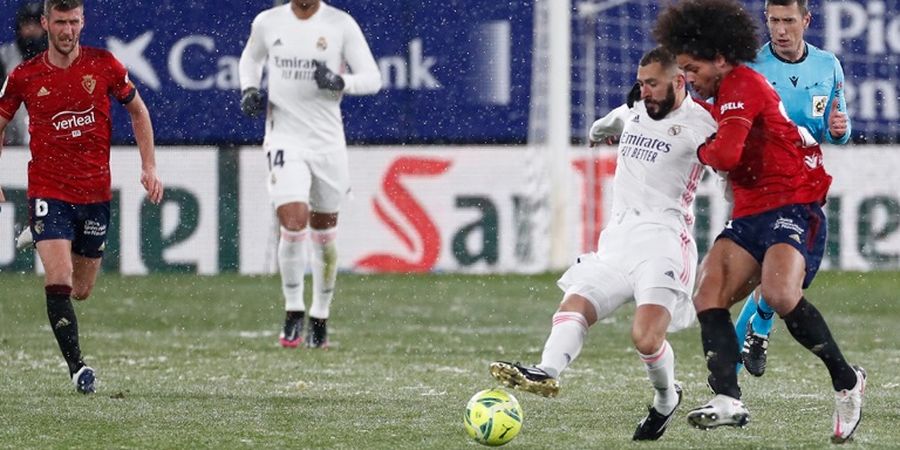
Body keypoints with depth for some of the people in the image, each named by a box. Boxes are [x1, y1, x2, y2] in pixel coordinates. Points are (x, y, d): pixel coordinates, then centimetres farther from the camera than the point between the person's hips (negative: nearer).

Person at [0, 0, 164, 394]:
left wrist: (149, 166, 5)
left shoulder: (104, 65, -2)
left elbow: (137, 111, 12)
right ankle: (76, 366, -15)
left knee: (81, 291, 11)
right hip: (49, 193, -2)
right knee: (58, 280, -19)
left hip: (95, 193, 2)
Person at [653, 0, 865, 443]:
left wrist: (702, 151, -1)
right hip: (750, 214, 10)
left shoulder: (741, 86, -12)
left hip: (793, 207, -10)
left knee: (779, 294, -30)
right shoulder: (726, 92, 18)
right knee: (708, 294, -10)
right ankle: (728, 398, -21)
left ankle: (846, 380, -10)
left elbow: (726, 155, -23)